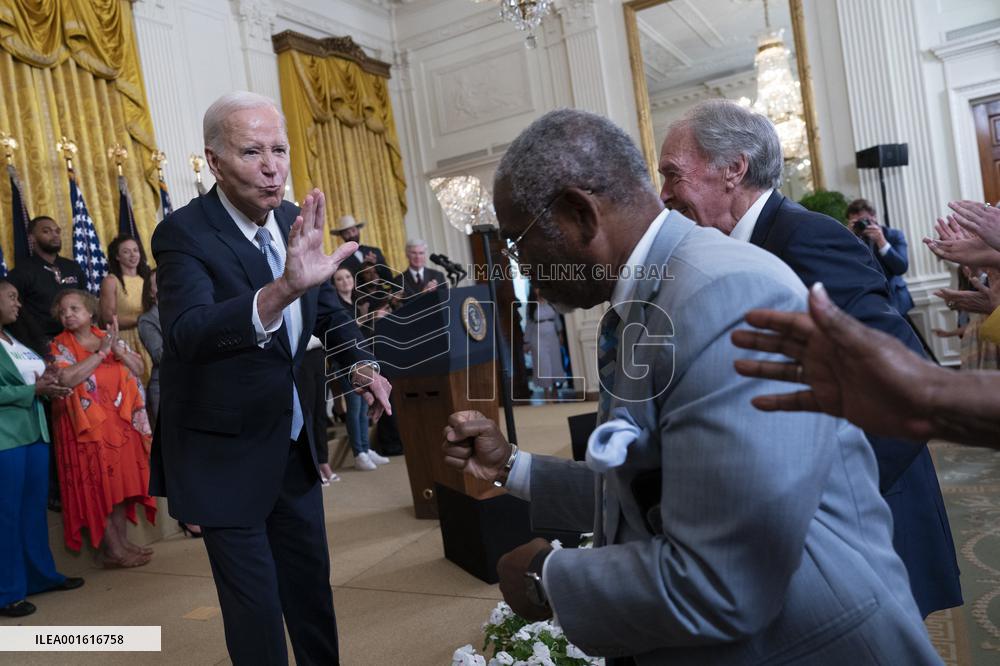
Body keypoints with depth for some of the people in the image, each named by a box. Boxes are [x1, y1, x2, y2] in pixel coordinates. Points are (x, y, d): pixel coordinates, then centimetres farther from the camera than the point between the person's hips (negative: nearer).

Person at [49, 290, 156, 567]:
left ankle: (123, 541, 17)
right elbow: (66, 378, -19)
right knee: (98, 486, -2)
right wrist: (101, 352, -16)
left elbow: (138, 367, 5)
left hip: (120, 423, 4)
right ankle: (112, 550, 4)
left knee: (122, 482, 7)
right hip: (87, 427, -4)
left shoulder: (109, 337, 10)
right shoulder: (59, 346, -2)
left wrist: (117, 349, -11)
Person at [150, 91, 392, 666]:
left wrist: (361, 363, -4)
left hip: (294, 443, 6)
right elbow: (187, 333, -41)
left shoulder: (295, 223, -4)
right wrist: (283, 288, -56)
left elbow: (328, 307, 13)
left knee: (311, 584, 20)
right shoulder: (184, 234, -22)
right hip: (226, 454, -6)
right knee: (256, 606, 4)